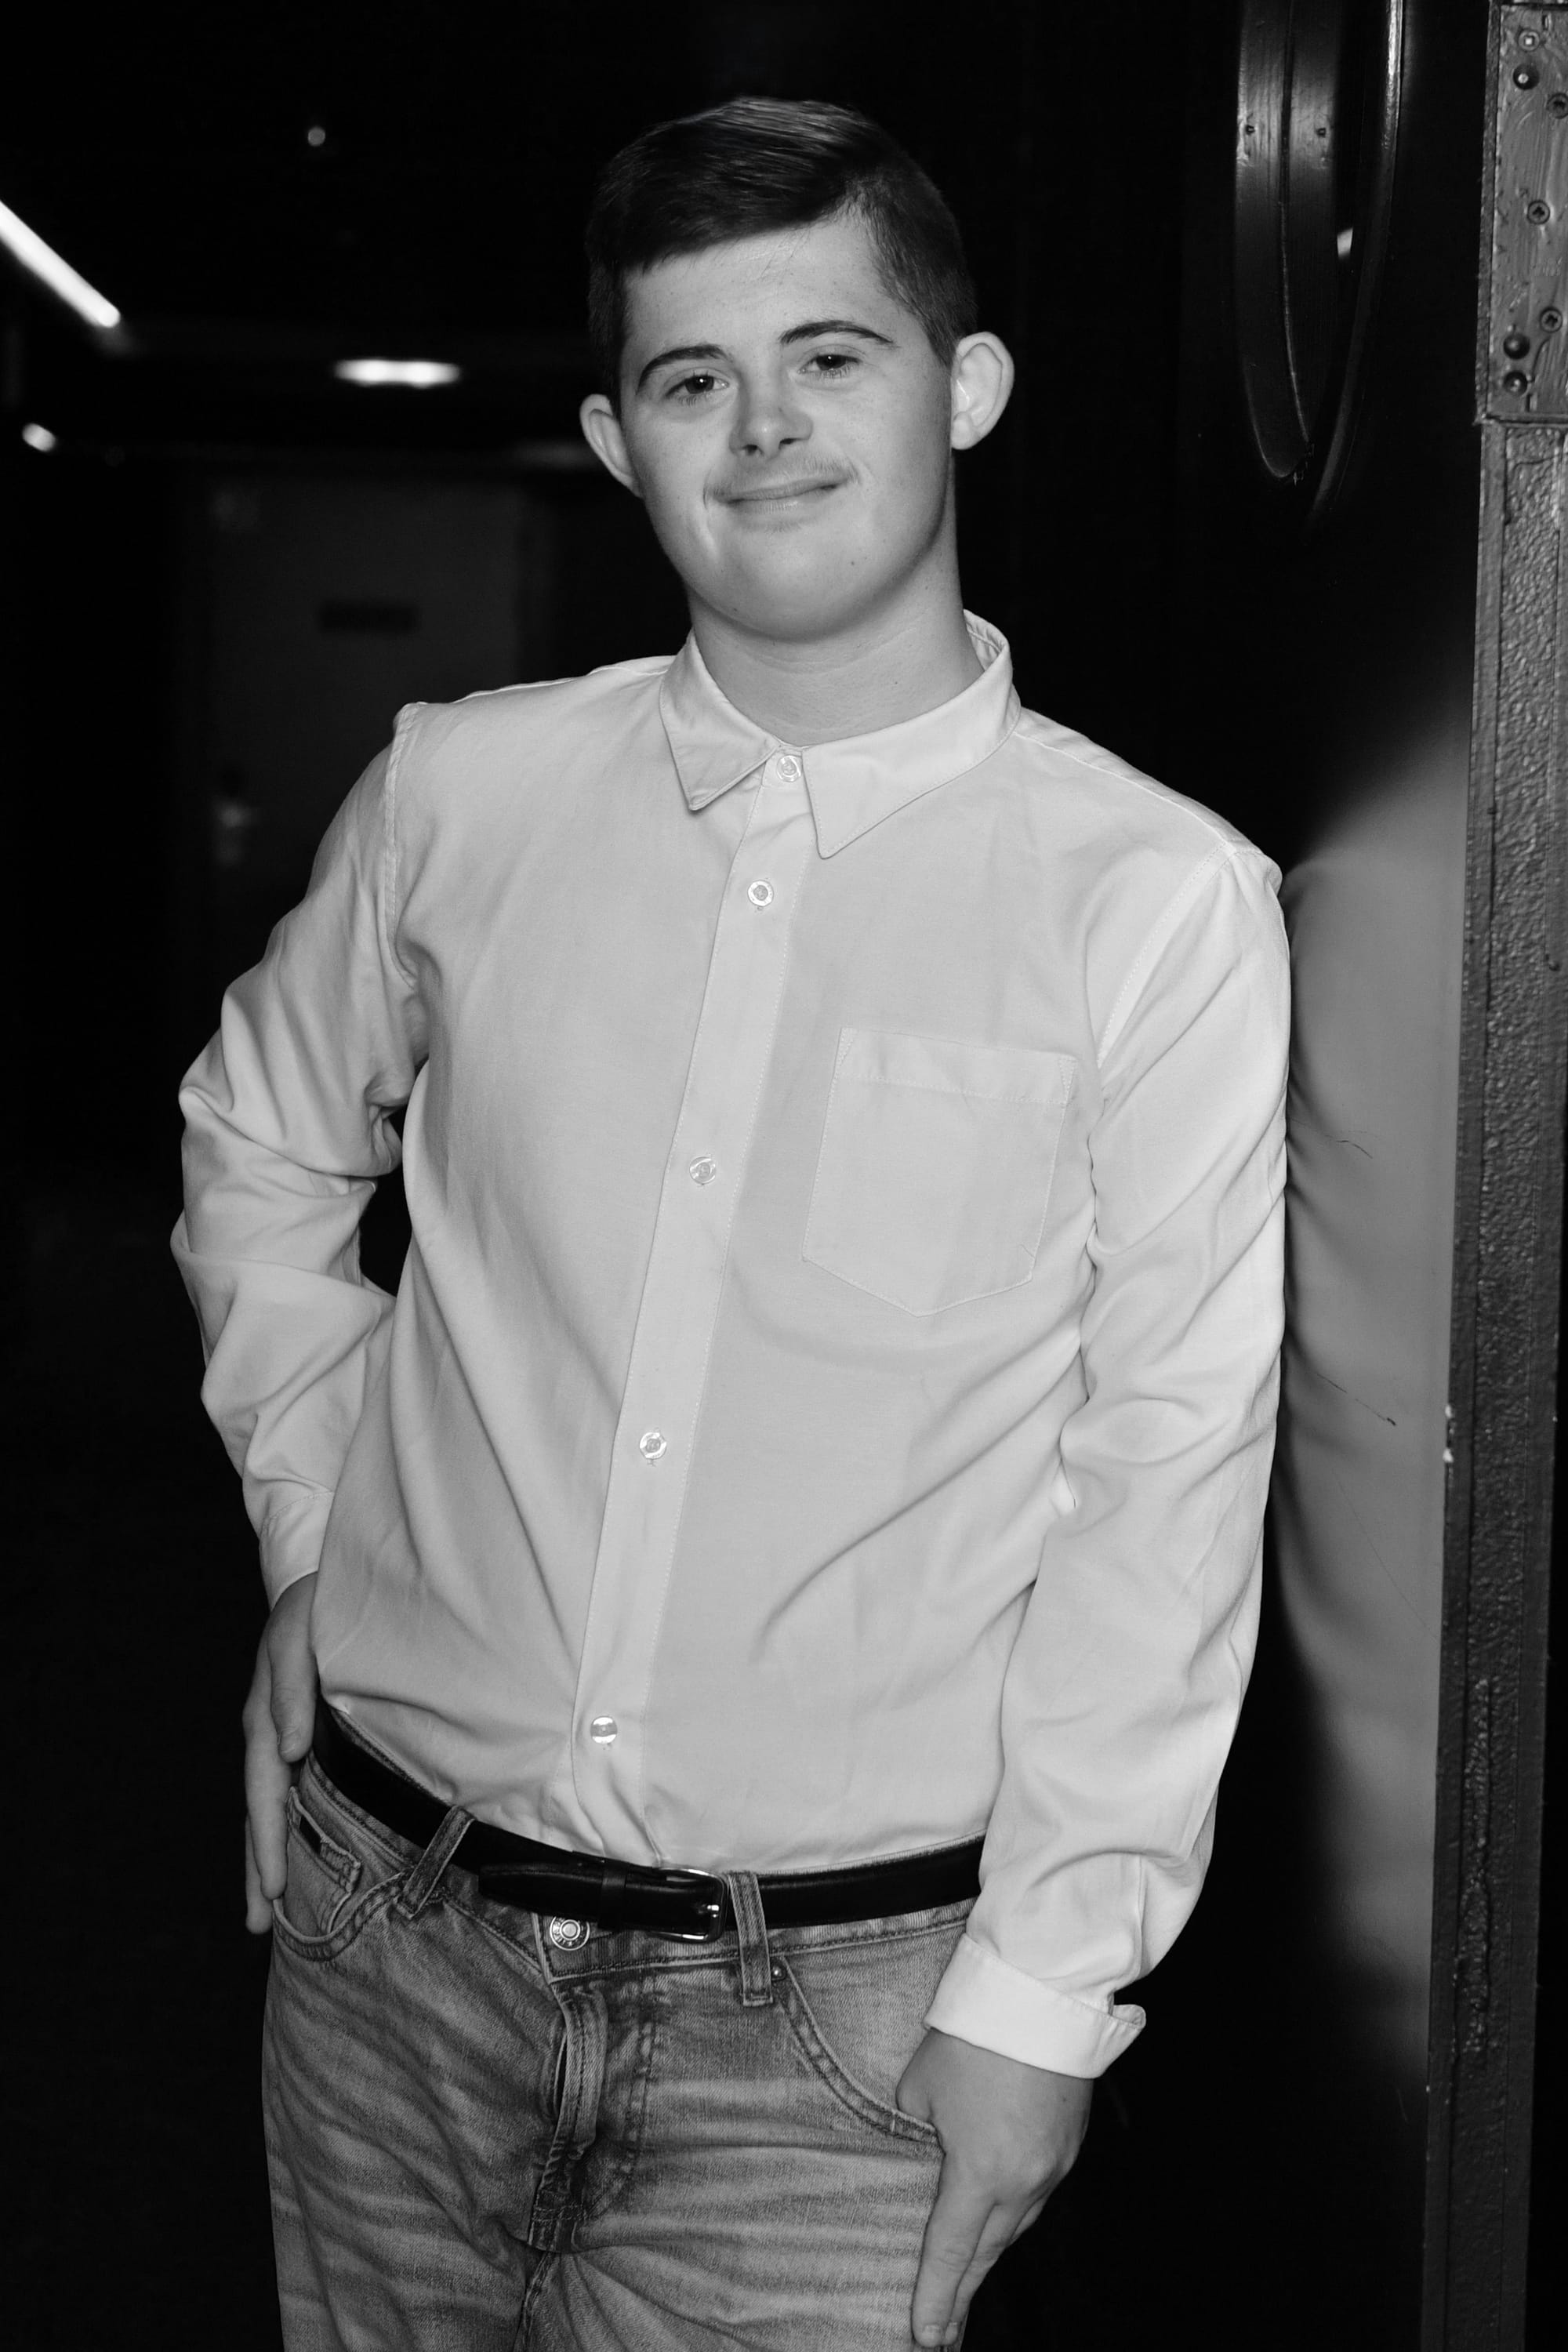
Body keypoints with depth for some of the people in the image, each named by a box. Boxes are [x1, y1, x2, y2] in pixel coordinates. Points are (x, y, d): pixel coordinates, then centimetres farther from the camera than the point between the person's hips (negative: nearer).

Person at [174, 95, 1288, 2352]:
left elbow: (1168, 1485, -7)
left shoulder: (1161, 901, -9)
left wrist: (1043, 1981, -8)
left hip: (833, 2014, -3)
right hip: (393, 1932, 3)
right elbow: (260, 1148, 17)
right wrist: (317, 1510, 9)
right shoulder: (463, 789, -1)